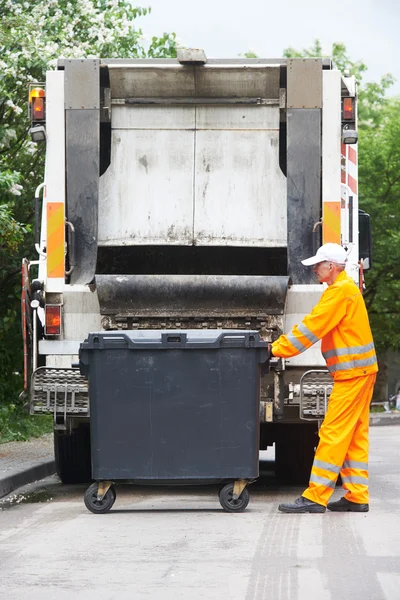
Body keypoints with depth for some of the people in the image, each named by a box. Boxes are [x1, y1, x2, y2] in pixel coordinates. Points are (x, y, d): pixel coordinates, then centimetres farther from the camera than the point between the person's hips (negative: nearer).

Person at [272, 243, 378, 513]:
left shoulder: (341, 291, -15)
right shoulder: (347, 288, 18)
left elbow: (312, 327, -17)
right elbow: (314, 324, 20)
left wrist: (277, 349, -14)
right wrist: (282, 344, 12)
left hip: (352, 371, -10)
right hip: (361, 370, 10)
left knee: (333, 433, -10)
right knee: (355, 435, 11)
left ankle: (315, 497, -10)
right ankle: (357, 496, 14)